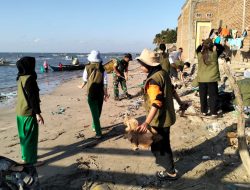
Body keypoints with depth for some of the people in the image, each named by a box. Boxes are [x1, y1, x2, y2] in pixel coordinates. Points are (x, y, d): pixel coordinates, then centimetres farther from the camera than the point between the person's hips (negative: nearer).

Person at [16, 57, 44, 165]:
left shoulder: (21, 78, 9)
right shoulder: (29, 79, -20)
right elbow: (32, 97, -23)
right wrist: (38, 113, -21)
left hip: (21, 111, 9)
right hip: (29, 112, -9)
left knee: (25, 135, 19)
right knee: (31, 137, 1)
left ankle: (26, 156, 33)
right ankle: (30, 160, 11)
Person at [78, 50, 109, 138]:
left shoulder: (87, 68, -6)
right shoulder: (102, 69, -6)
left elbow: (85, 80, 8)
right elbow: (105, 83, -8)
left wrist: (82, 86, 28)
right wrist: (106, 94, -1)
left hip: (91, 93, -1)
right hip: (100, 93, 1)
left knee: (95, 113, 2)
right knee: (98, 112, 19)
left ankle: (98, 133, -2)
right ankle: (94, 126, 36)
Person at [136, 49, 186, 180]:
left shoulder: (153, 79, -26)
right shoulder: (163, 73, 4)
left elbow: (156, 103, -34)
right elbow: (172, 90, 19)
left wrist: (147, 123, -42)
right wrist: (180, 102, 34)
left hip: (159, 119, -9)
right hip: (166, 115, 9)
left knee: (160, 145, 7)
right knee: (162, 142, 26)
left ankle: (171, 172, 20)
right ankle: (162, 159, 46)